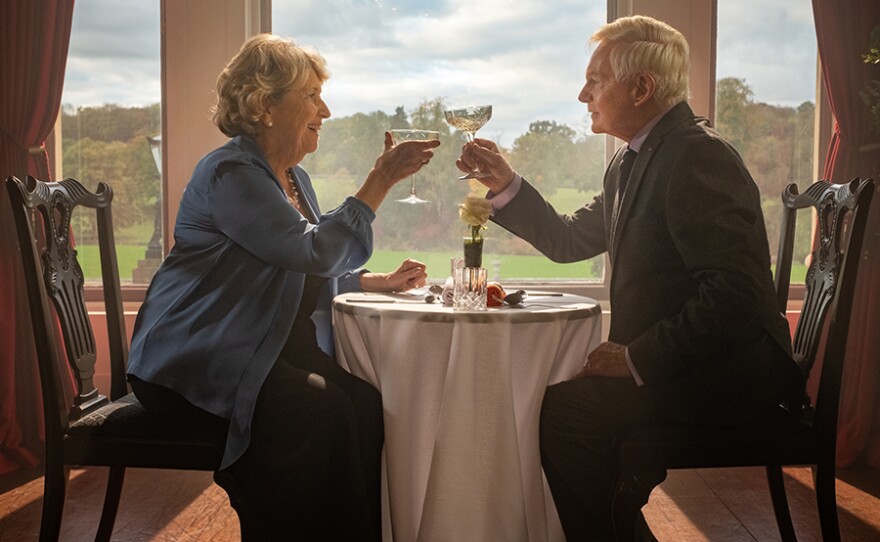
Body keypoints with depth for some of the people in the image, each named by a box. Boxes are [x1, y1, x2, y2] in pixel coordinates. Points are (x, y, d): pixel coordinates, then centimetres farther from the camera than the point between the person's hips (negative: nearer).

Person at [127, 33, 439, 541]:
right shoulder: (231, 173, -14)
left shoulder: (294, 177, 15)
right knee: (321, 409, -30)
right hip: (194, 363, -8)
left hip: (266, 354, 8)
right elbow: (316, 252, -23)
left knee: (365, 400, -16)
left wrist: (382, 282, 7)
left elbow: (314, 276, 21)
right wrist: (381, 180, -19)